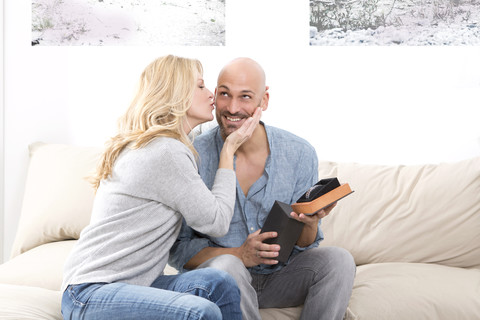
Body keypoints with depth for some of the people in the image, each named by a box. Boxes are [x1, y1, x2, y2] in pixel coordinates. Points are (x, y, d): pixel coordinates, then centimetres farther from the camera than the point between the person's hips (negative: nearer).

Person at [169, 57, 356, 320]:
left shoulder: (300, 154, -7)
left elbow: (303, 246, -1)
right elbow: (176, 249, -10)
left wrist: (309, 224, -25)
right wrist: (240, 255, -25)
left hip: (279, 277, 3)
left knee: (338, 259, -21)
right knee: (227, 266, -35)